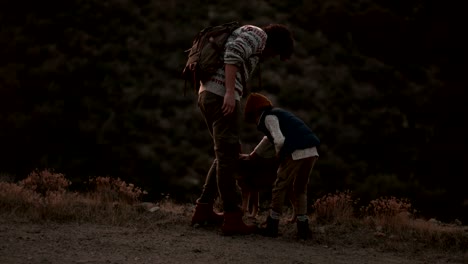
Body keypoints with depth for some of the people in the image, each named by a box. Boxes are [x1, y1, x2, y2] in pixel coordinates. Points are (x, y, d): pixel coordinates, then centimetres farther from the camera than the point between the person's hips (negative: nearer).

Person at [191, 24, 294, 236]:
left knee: (227, 154, 16)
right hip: (221, 95, -9)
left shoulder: (243, 40, 33)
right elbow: (232, 53, -18)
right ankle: (232, 218, -7)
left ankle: (203, 209, 17)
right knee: (228, 156, -7)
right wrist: (230, 93, -23)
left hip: (208, 95, 9)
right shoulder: (259, 34, 2)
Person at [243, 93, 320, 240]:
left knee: (280, 187, 4)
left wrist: (279, 154, 5)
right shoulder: (279, 113, 30)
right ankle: (303, 228, 15)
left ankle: (271, 226, 8)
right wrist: (252, 156, 50)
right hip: (312, 152, 8)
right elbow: (268, 140, 43)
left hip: (296, 153, -8)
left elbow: (279, 140, -14)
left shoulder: (268, 117, 2)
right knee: (300, 189, 18)